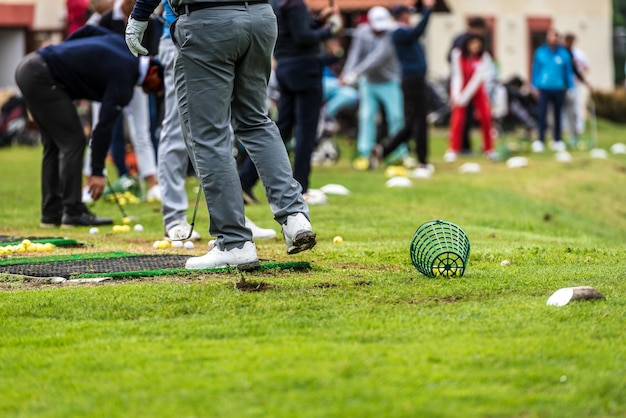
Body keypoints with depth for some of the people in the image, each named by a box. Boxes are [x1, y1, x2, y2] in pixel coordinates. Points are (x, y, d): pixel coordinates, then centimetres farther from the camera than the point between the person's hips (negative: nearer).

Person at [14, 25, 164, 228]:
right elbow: (104, 127, -16)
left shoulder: (122, 44, 9)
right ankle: (73, 212, -7)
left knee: (54, 143, 13)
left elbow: (88, 30, 19)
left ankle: (51, 213, 14)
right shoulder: (123, 80, -14)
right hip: (42, 76, -10)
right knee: (73, 141, -7)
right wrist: (97, 172, -13)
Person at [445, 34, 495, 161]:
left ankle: (489, 149, 5)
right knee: (457, 117, -13)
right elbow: (457, 76, -17)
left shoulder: (484, 57, -22)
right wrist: (456, 94, -29)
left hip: (477, 88, 0)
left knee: (486, 116, -8)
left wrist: (465, 96, -34)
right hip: (460, 87, 0)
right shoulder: (457, 55, -19)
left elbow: (478, 78, -27)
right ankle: (452, 150, -6)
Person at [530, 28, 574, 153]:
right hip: (543, 89, -2)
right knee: (542, 114, -10)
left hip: (558, 90, 2)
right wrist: (535, 86, 1)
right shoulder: (540, 52, 0)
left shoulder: (563, 54, 2)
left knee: (557, 115, 9)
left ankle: (557, 140, 19)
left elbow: (568, 72, 9)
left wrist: (570, 88, 7)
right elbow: (535, 70, 6)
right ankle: (540, 140, -5)